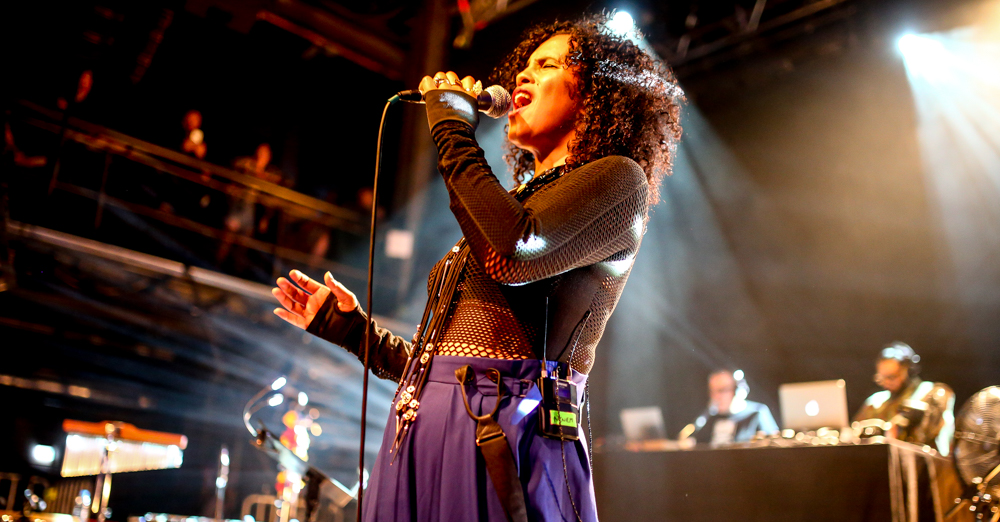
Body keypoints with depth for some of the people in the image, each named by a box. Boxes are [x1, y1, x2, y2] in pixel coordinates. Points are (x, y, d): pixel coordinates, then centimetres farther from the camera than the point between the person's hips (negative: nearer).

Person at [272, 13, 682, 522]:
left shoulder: (618, 179, 1)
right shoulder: (518, 204, 22)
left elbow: (514, 254, -19)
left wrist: (454, 134, -7)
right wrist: (349, 327, 23)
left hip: (500, 438, -7)